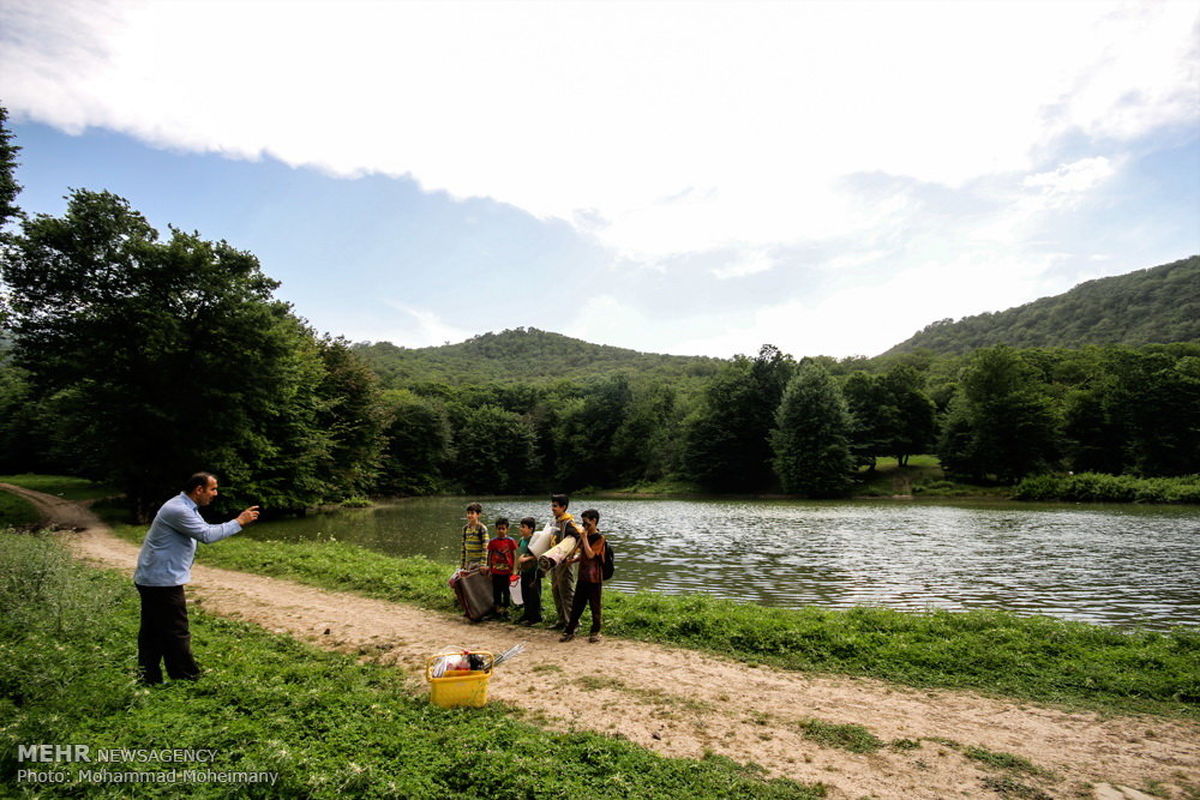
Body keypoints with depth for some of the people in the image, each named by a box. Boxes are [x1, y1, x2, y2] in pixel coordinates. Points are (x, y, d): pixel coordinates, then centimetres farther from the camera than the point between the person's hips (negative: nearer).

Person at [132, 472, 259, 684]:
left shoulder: (187, 508, 13)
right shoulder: (178, 510, -21)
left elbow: (205, 530, 14)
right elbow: (207, 535, -23)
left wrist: (239, 521, 4)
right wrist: (239, 522, -17)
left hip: (151, 579, 11)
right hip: (163, 581, -11)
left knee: (152, 632, 15)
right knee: (176, 634, -1)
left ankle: (148, 678, 23)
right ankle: (187, 678, 7)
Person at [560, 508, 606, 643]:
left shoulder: (599, 538, -12)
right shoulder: (585, 536, 10)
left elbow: (590, 554, -24)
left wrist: (584, 538, -21)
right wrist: (574, 558, 1)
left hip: (594, 577, -7)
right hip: (582, 576, 7)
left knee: (594, 605, 4)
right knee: (576, 604, 10)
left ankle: (595, 632, 16)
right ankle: (570, 631, 16)